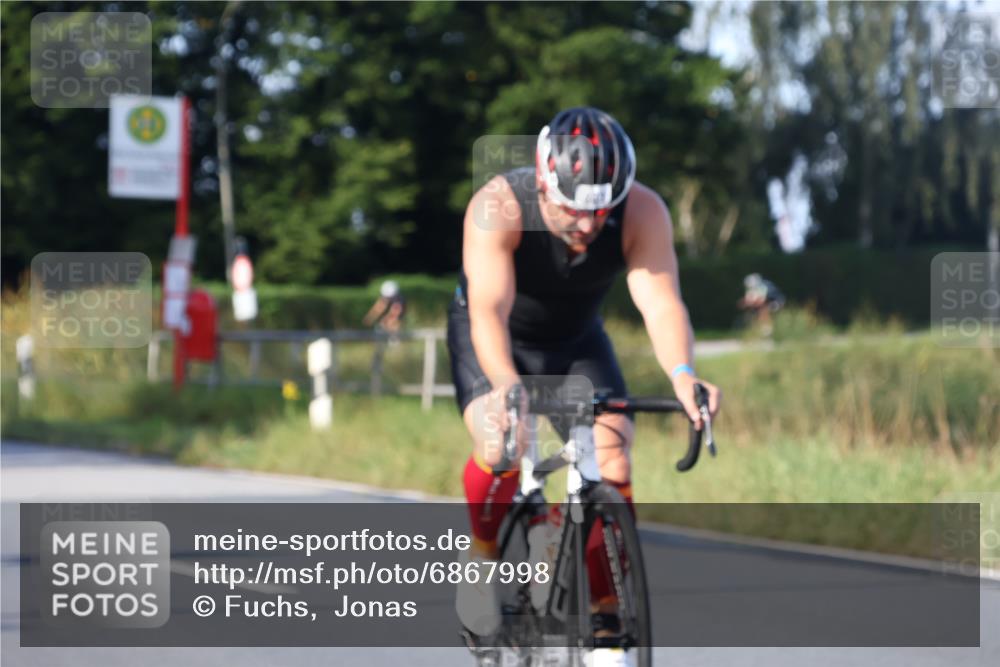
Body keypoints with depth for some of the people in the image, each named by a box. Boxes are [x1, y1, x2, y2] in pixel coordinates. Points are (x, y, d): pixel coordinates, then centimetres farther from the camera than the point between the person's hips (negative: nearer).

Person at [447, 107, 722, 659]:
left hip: (577, 340, 2)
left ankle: (608, 609, 0)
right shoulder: (499, 207, -35)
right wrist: (507, 384, -63)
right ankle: (483, 560, -1)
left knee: (612, 466, -16)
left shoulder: (643, 213, -29)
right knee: (501, 447, -28)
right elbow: (490, 309, -44)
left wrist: (681, 374, -59)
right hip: (494, 339, -2)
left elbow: (660, 301, -39)